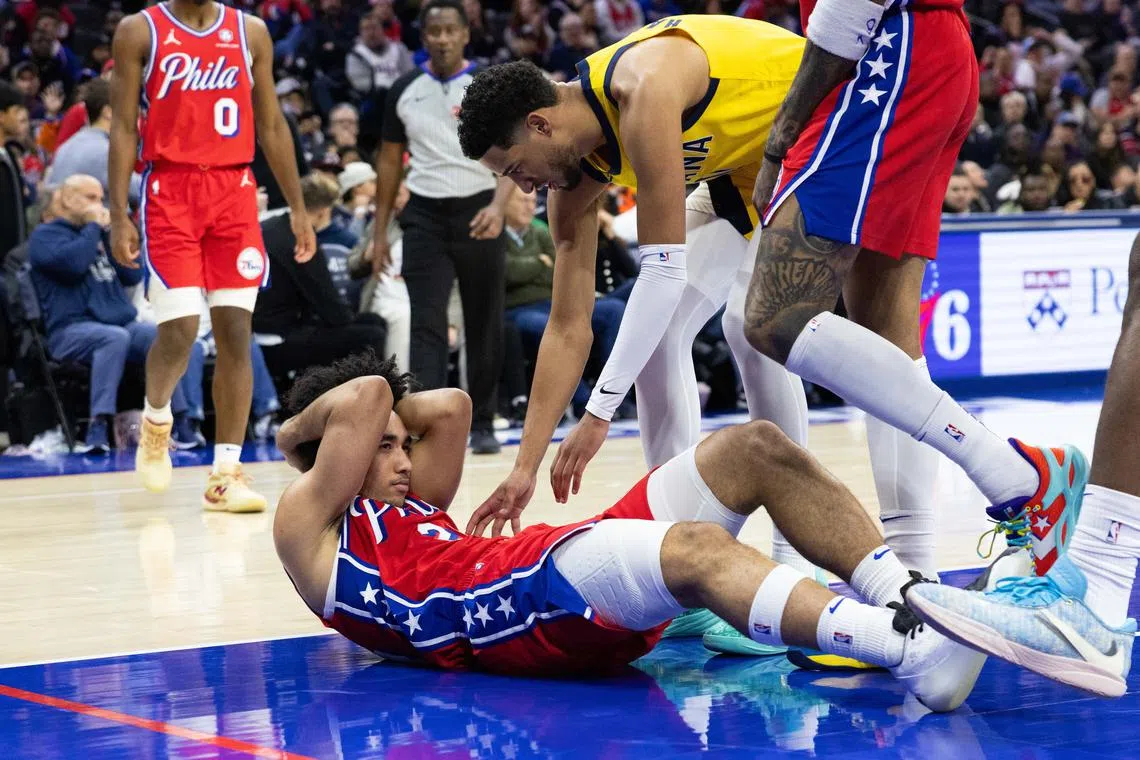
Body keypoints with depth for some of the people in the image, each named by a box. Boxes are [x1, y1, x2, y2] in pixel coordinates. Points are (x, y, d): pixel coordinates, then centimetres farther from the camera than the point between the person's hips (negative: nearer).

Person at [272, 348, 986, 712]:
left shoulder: (410, 512, 38)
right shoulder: (308, 524, 14)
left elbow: (451, 407, 34)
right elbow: (369, 394, 4)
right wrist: (300, 429, 20)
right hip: (517, 610, -10)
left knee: (754, 449, -2)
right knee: (697, 549, -35)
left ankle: (906, 596, -18)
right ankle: (912, 651, -54)